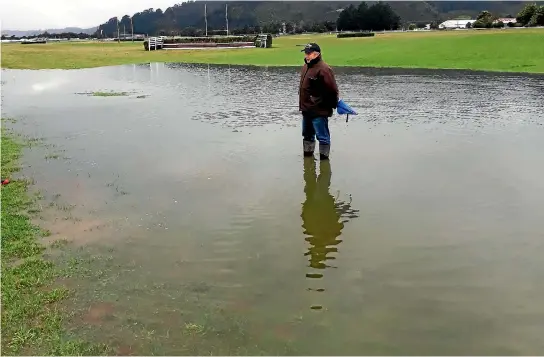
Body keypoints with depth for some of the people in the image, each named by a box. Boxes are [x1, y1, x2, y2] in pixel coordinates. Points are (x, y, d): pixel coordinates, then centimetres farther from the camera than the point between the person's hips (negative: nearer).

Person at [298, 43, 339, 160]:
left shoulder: (323, 69, -19)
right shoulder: (306, 66, 10)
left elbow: (332, 90, -19)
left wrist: (331, 105, -10)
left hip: (319, 111, -10)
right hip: (306, 110, 10)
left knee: (322, 136, -1)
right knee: (307, 135, 21)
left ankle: (324, 158, 9)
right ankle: (307, 155, 34)